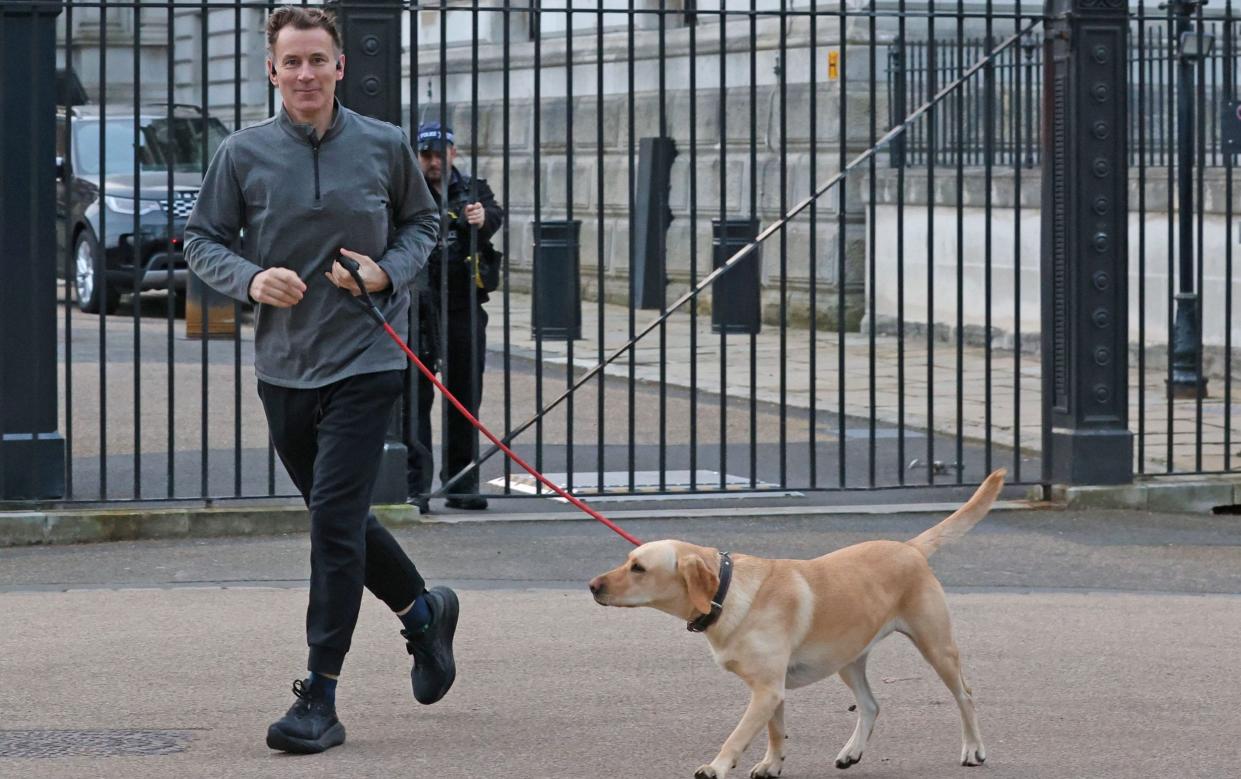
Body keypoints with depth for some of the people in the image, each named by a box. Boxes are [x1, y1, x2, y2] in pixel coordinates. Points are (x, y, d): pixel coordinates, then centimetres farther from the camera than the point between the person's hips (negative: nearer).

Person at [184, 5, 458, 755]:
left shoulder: (386, 146, -2)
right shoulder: (243, 153, -2)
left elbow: (423, 221, 13)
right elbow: (204, 239, 6)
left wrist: (389, 272, -6)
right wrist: (250, 278, -14)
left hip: (365, 362, -3)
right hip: (283, 367, 3)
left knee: (336, 520, -12)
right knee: (339, 518, 17)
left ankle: (320, 698, -9)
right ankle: (424, 609, 43)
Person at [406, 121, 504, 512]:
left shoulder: (472, 190, 10)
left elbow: (495, 214, -10)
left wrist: (482, 218, -33)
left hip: (464, 307, 3)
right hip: (418, 304, -3)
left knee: (465, 396, 9)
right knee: (415, 395, -7)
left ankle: (462, 484, 18)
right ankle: (415, 486, -7)